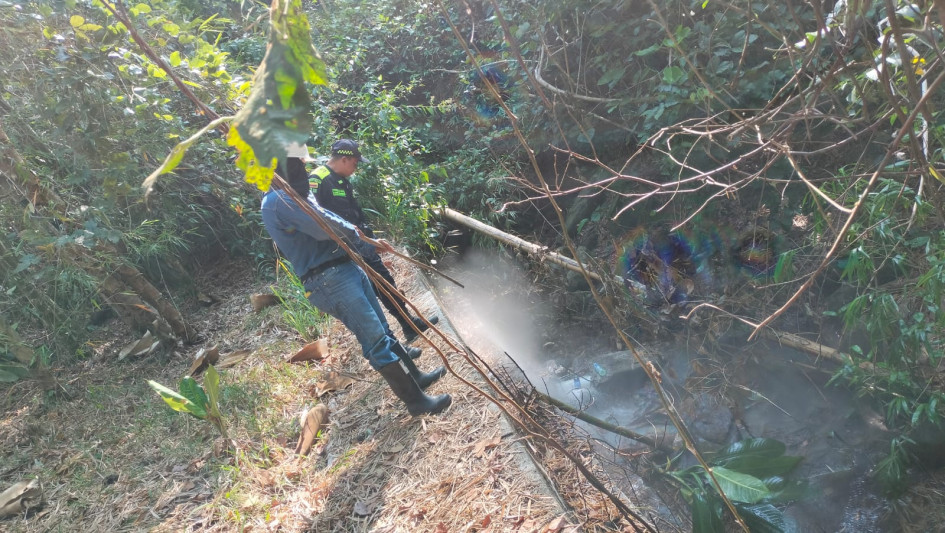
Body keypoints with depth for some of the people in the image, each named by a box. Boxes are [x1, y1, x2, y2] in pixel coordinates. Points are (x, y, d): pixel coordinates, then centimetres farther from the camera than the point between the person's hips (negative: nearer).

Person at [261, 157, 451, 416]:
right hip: (329, 280, -11)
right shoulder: (277, 200, -16)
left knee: (383, 331, 19)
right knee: (376, 341, -7)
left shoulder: (291, 195, 17)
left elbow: (333, 225, 20)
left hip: (347, 268, 11)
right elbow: (325, 227, -23)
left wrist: (370, 243, 14)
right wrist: (356, 233, -3)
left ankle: (414, 376, 33)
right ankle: (416, 400, 2)